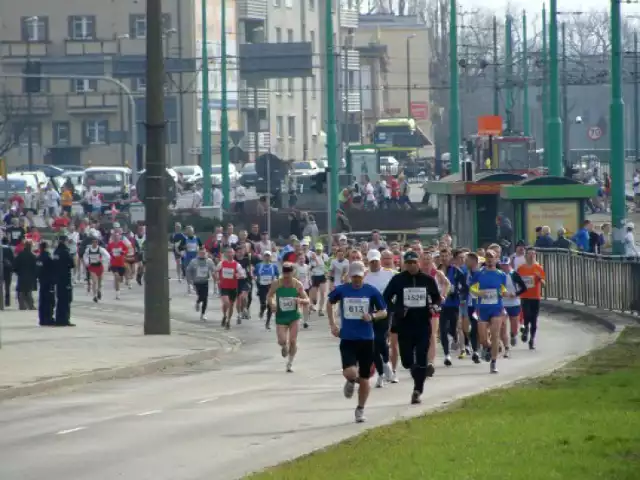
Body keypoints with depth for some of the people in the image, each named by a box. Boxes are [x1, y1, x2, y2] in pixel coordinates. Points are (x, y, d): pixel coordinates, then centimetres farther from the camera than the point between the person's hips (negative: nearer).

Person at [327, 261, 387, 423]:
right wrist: (332, 324, 11)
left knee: (364, 378, 6)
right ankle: (350, 382, 18)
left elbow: (384, 312, 6)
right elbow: (330, 302, 19)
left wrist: (372, 316, -16)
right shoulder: (341, 290, 0)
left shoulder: (371, 291, -2)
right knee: (350, 372, -20)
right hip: (347, 338, -1)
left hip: (366, 339, 1)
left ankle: (360, 410, 25)